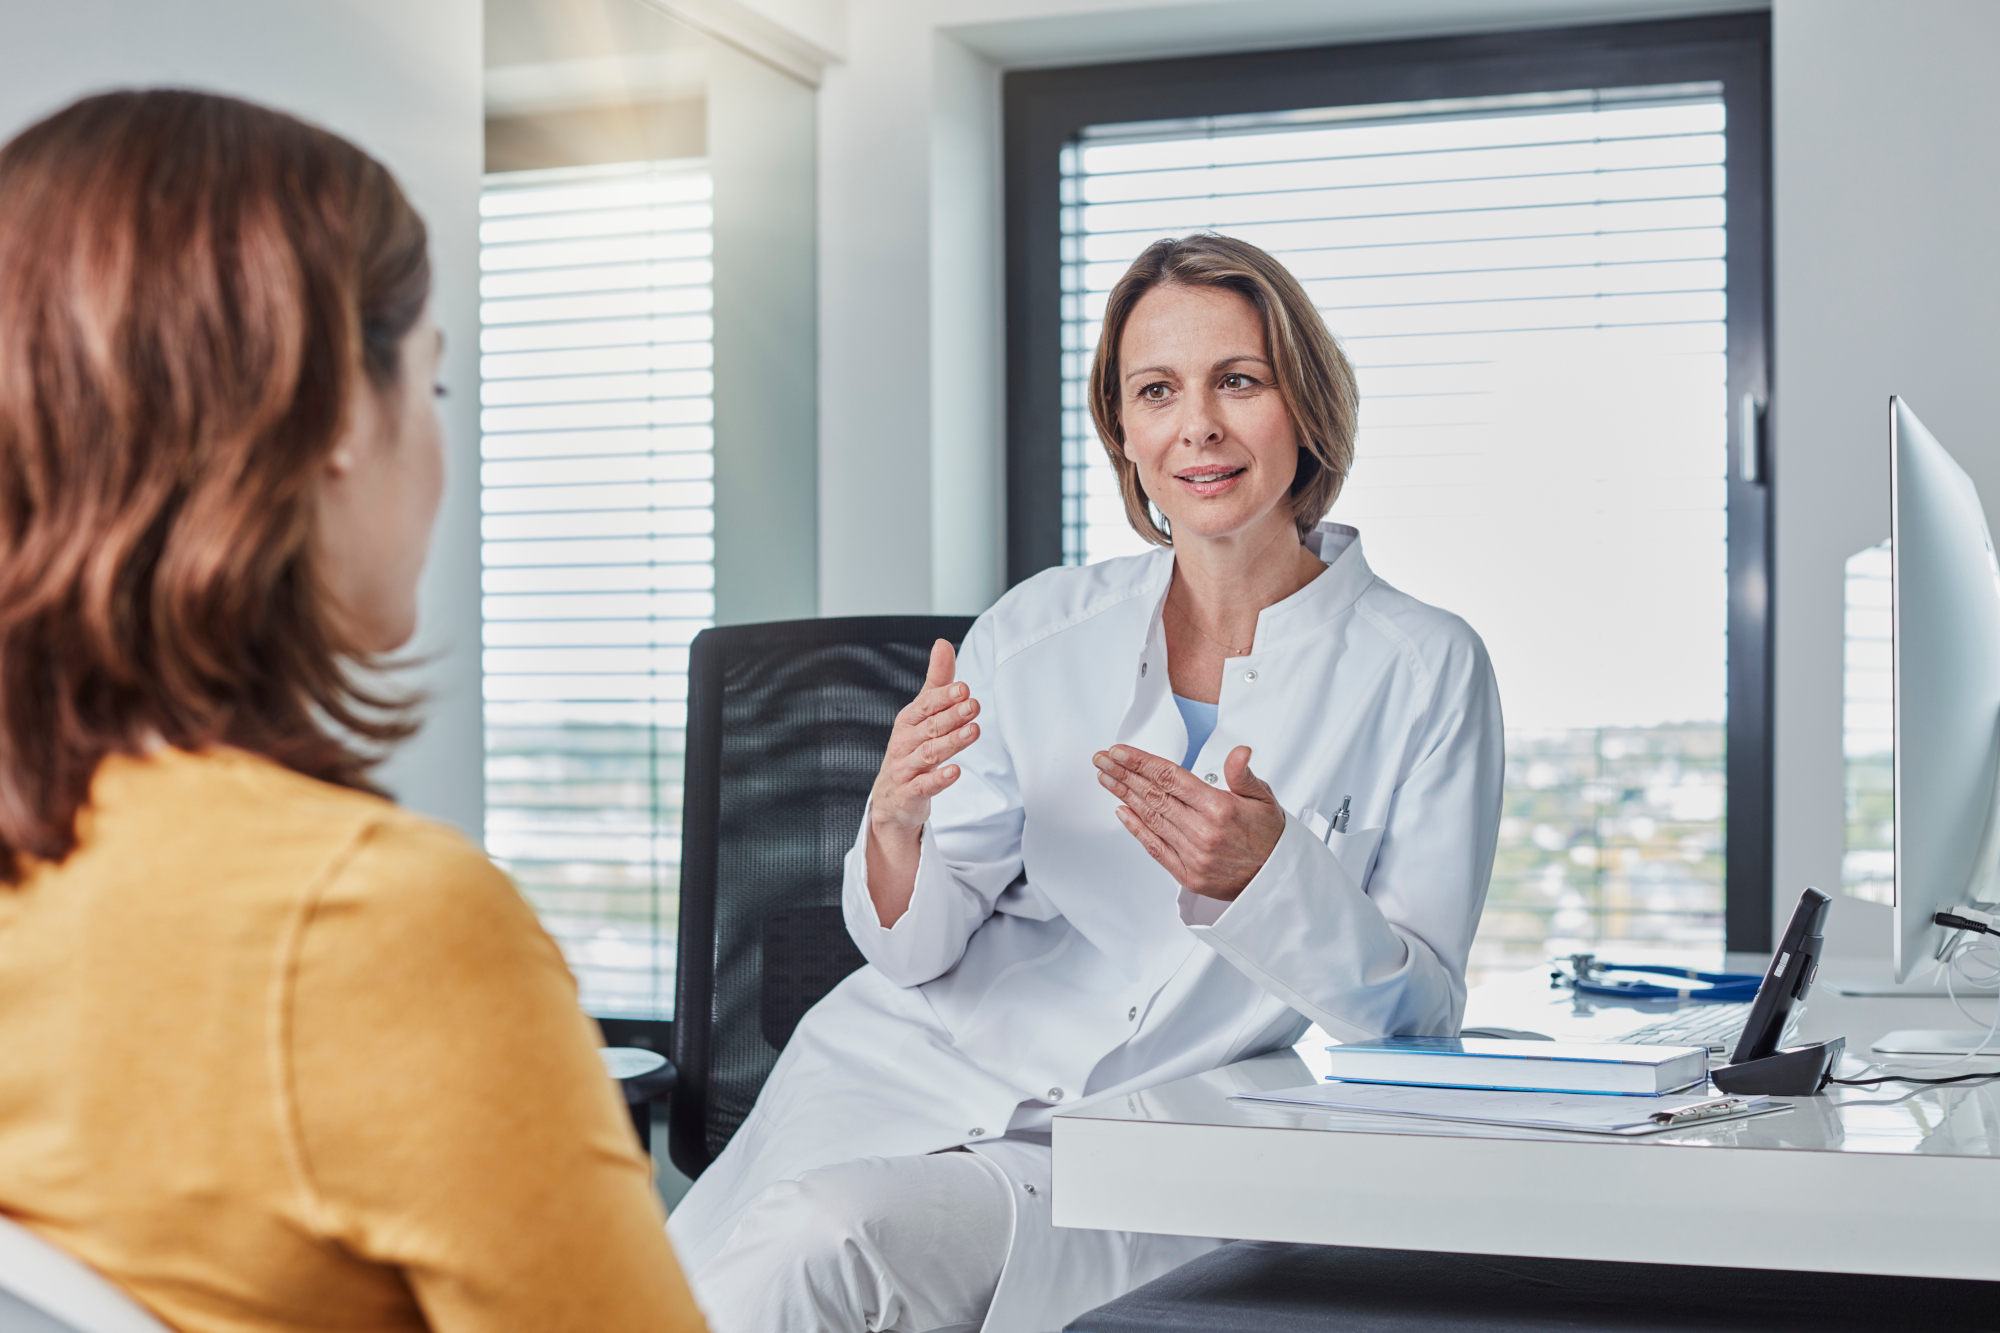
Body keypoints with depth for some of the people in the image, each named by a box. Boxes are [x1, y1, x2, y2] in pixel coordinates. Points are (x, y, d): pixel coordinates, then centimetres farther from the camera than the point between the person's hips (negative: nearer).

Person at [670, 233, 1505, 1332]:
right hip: (909, 1077, 2)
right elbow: (917, 951, 5)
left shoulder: (1425, 672, -2)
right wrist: (894, 825, -18)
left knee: (815, 1242, -29)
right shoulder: (1035, 633, 4)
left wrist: (1266, 876, -23)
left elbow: (1420, 1014, -4)